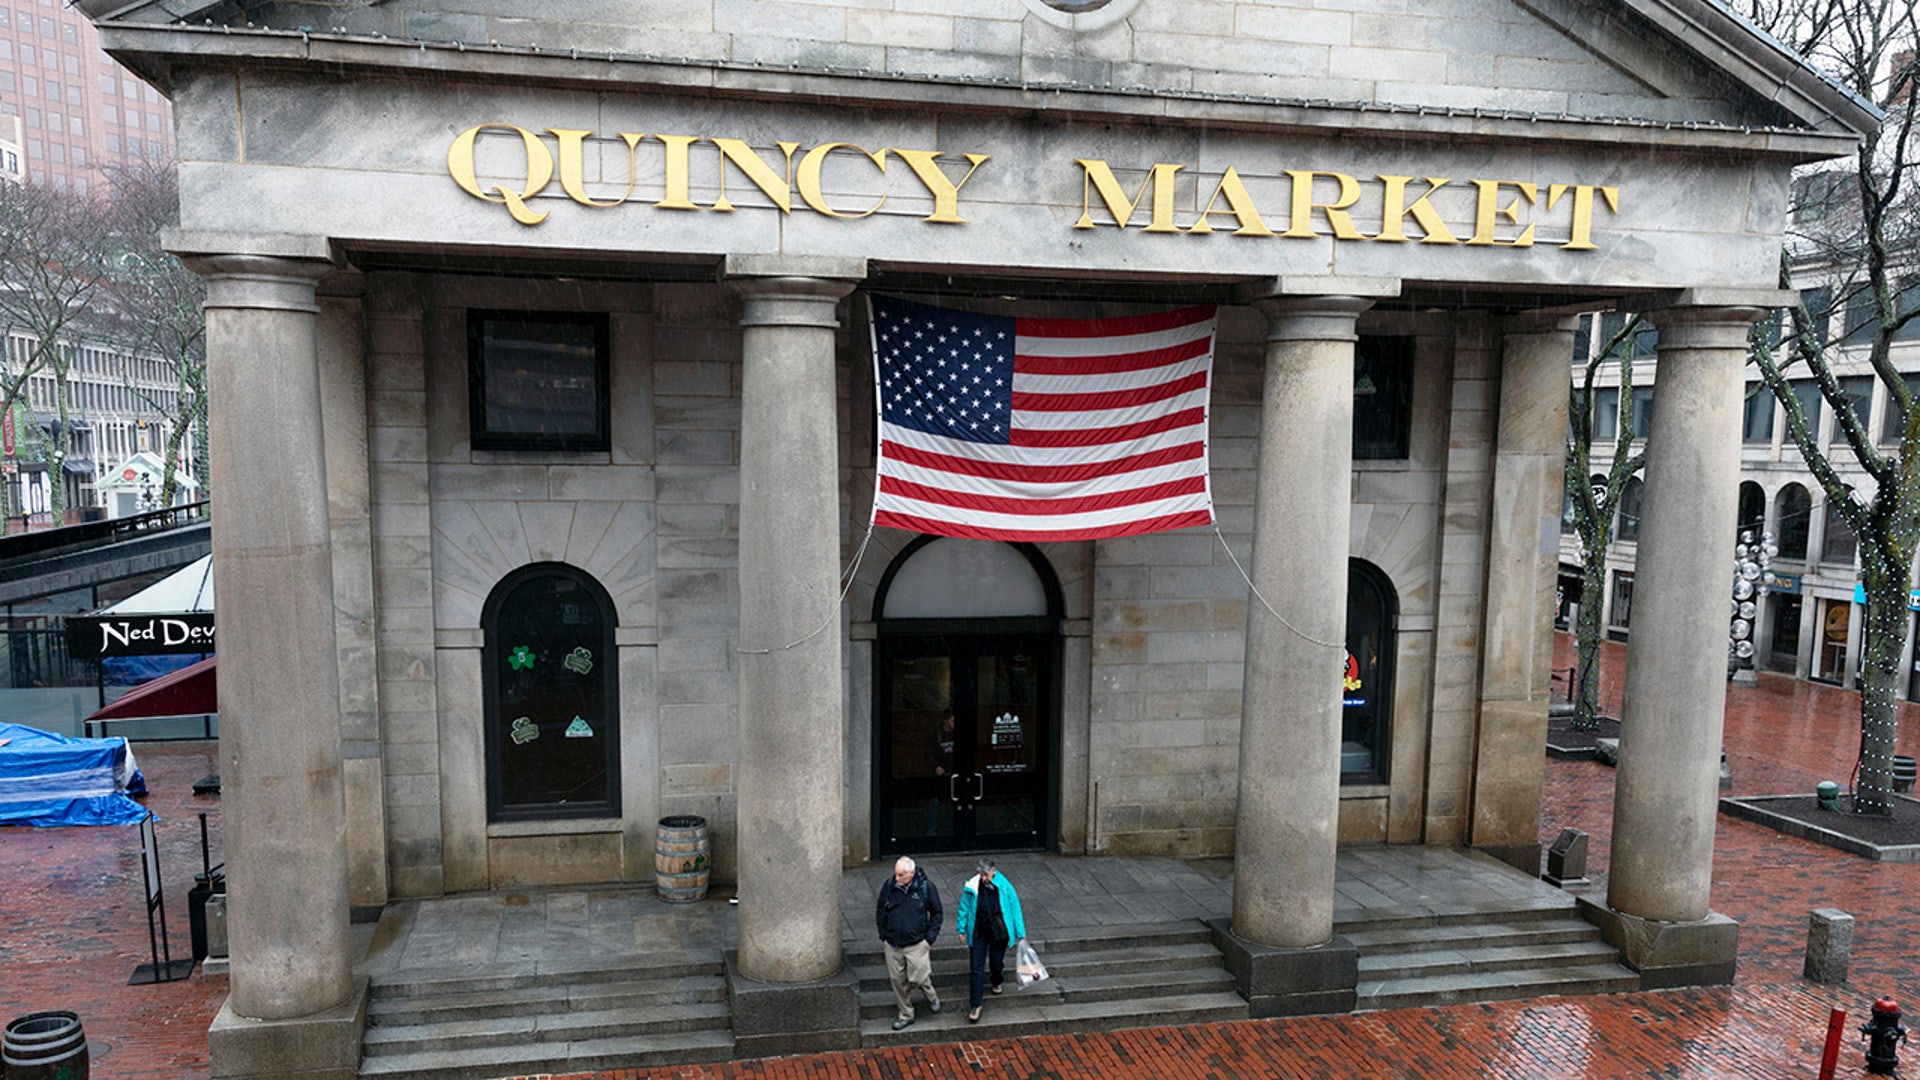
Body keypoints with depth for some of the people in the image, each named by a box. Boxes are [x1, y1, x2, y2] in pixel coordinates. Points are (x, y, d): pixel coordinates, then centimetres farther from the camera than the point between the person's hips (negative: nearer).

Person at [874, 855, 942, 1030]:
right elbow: (880, 912, 10)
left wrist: (929, 938, -4)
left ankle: (931, 996, 32)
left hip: (917, 944, -3)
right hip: (892, 944, 3)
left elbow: (937, 914, 0)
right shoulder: (889, 887, -6)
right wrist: (883, 935, 6)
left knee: (917, 978, -2)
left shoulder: (926, 887, -11)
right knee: (898, 981, 10)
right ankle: (905, 1014, 28)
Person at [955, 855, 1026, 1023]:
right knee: (976, 969, -3)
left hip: (998, 932, 0)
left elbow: (1015, 909, -3)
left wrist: (1020, 934, 3)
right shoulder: (972, 887, -13)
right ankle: (975, 1005, 5)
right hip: (978, 932, 0)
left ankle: (997, 982, 52)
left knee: (996, 963, 17)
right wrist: (962, 929, 5)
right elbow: (964, 908, 1)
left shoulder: (1004, 887, -14)